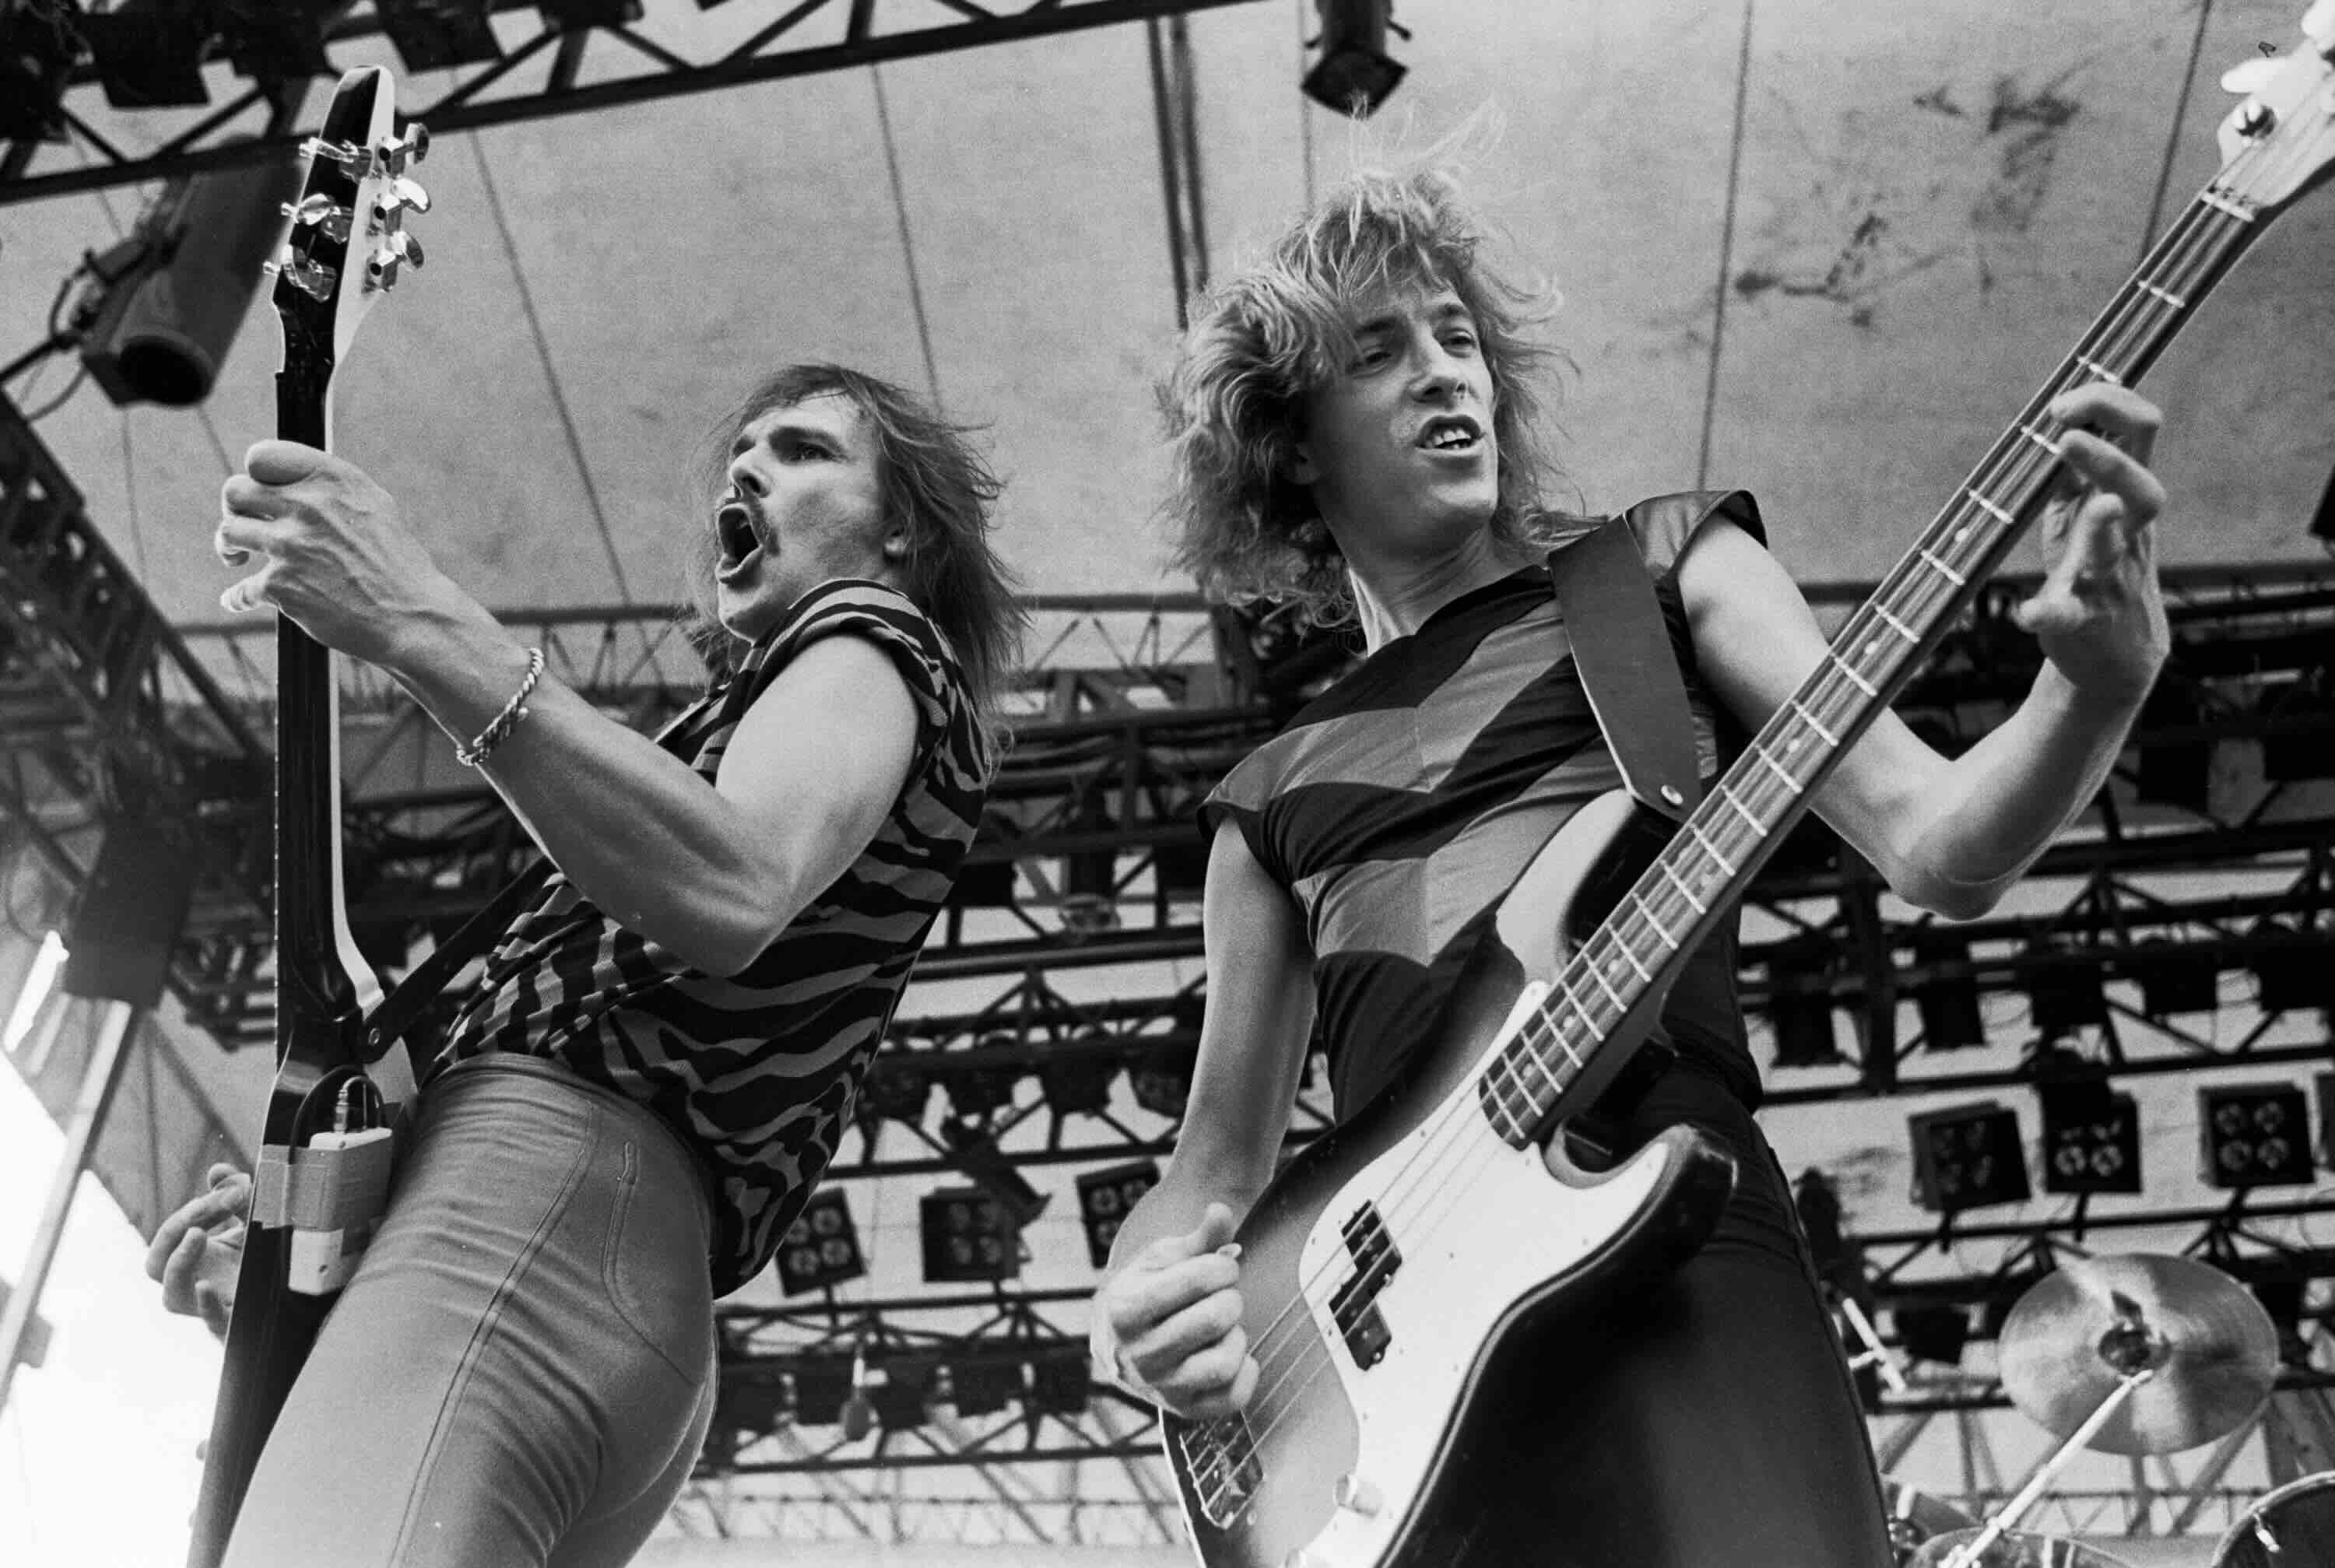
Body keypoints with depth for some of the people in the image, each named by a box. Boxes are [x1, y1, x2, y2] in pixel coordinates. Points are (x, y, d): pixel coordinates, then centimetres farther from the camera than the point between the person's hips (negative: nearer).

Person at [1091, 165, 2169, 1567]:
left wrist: (2102, 680, -15)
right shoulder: (1274, 795, 20)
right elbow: (1222, 1166, 21)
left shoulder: (1660, 568, 15)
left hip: (1670, 1246, -2)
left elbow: (1942, 849, 4)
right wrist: (1146, 1304, -1)